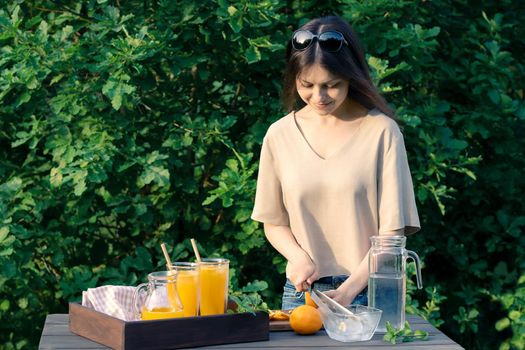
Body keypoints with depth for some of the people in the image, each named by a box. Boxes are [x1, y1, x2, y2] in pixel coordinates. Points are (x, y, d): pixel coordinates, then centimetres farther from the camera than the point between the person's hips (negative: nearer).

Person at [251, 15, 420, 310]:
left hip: (367, 293, -2)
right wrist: (298, 257, -9)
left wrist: (348, 291, -17)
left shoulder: (381, 131, -7)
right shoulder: (280, 135, 2)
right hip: (302, 289, 3)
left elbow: (392, 230, -7)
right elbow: (274, 223, 11)